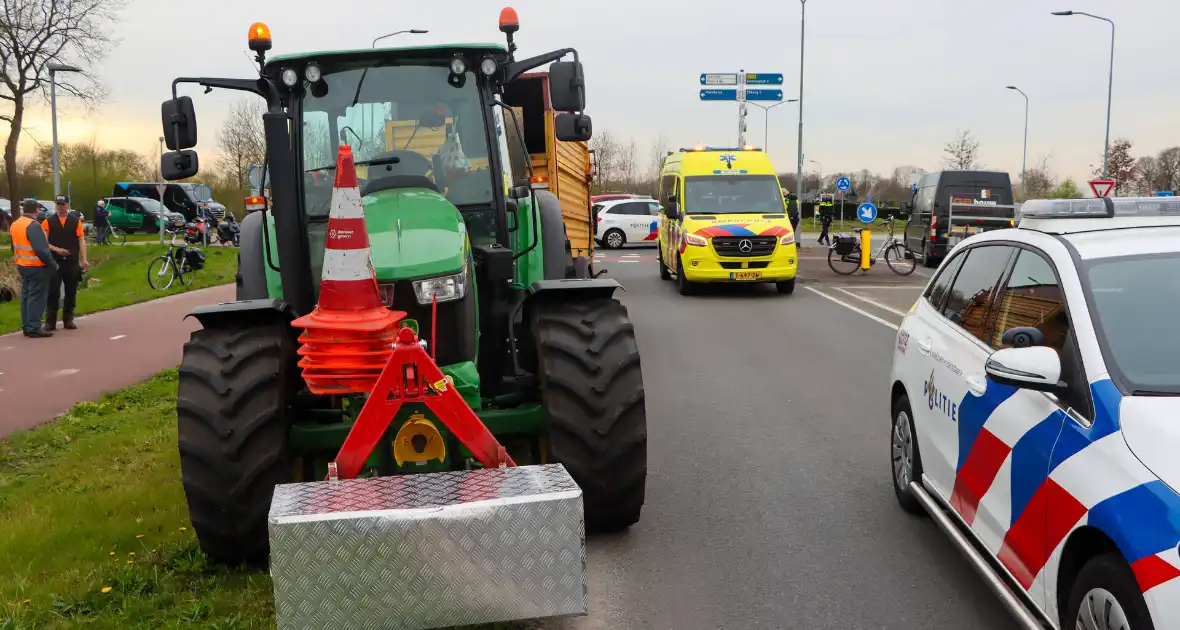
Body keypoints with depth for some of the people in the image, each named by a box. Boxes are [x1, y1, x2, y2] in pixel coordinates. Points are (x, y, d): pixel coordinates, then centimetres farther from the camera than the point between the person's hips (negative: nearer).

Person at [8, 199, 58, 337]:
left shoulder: (14, 225, 12)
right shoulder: (33, 225, -19)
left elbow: (15, 247, 19)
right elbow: (42, 249, -23)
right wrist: (53, 264, -16)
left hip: (21, 266, 9)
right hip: (37, 267, -9)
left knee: (26, 296, 14)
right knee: (36, 297, -5)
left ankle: (26, 326, 19)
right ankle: (34, 328, -6)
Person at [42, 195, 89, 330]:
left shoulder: (76, 221, 6)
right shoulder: (49, 222, 4)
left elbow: (81, 240, 2)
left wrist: (84, 259, -6)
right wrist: (56, 249, -16)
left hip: (72, 262, 1)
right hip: (55, 262, -1)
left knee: (71, 293, 7)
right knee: (53, 292, -2)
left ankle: (68, 319, 17)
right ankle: (50, 321, 4)